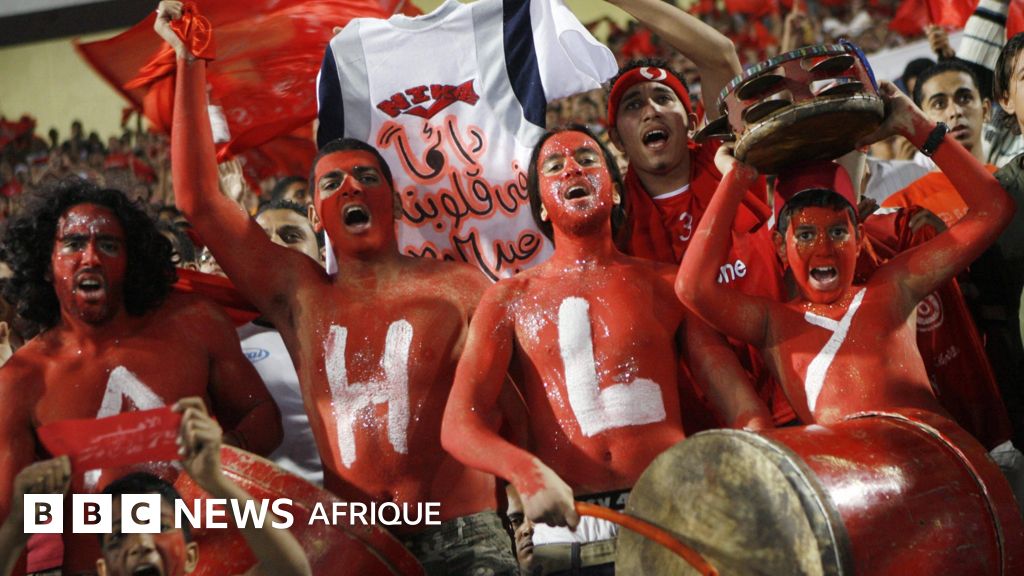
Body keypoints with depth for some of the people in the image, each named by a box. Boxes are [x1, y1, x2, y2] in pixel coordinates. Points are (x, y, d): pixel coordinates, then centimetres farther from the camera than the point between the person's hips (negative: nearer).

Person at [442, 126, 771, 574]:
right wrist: (525, 469, -23)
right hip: (566, 526, -1)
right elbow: (460, 424, -3)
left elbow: (746, 410, 4)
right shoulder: (511, 299, 8)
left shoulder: (667, 285, 10)